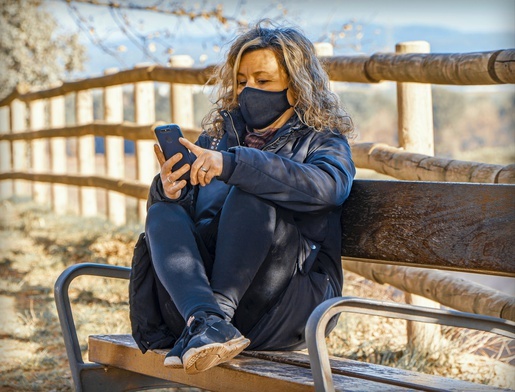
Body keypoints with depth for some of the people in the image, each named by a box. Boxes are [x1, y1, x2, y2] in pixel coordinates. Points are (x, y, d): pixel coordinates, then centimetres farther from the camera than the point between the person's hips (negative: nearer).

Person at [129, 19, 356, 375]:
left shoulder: (324, 141, 9)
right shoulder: (219, 133, 23)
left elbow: (324, 186, -16)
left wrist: (231, 165, -26)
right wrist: (168, 189, -13)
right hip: (199, 288, 4)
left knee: (250, 196, -25)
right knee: (164, 214, -21)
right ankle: (204, 320, -45)